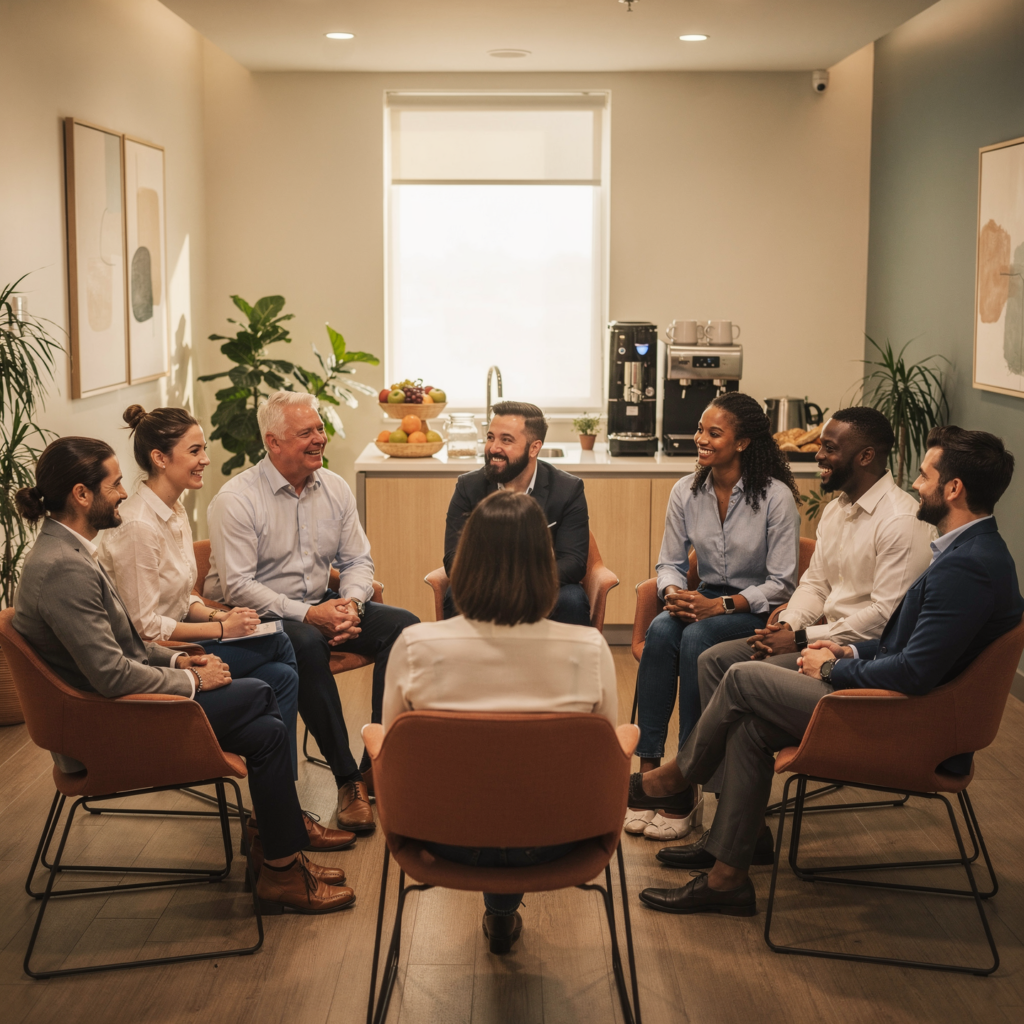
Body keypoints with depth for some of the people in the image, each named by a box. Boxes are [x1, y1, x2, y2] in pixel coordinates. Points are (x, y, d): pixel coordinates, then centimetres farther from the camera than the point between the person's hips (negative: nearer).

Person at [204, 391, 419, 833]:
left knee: (403, 625, -15)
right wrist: (306, 614, -26)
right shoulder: (236, 498, -13)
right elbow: (236, 585, -19)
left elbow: (358, 560, 9)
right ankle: (347, 777, -28)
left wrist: (350, 604, -14)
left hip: (322, 605, 6)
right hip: (259, 614, -6)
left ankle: (378, 763, -17)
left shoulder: (335, 488, 6)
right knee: (306, 644, -38)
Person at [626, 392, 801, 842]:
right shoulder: (686, 492, 2)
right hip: (705, 599, 4)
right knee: (660, 631, -29)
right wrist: (674, 593, -16)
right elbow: (670, 563, 8)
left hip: (758, 610, -4)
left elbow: (781, 583, -12)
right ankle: (648, 769, -29)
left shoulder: (775, 496, -12)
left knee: (696, 639, -33)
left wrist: (723, 605, -24)